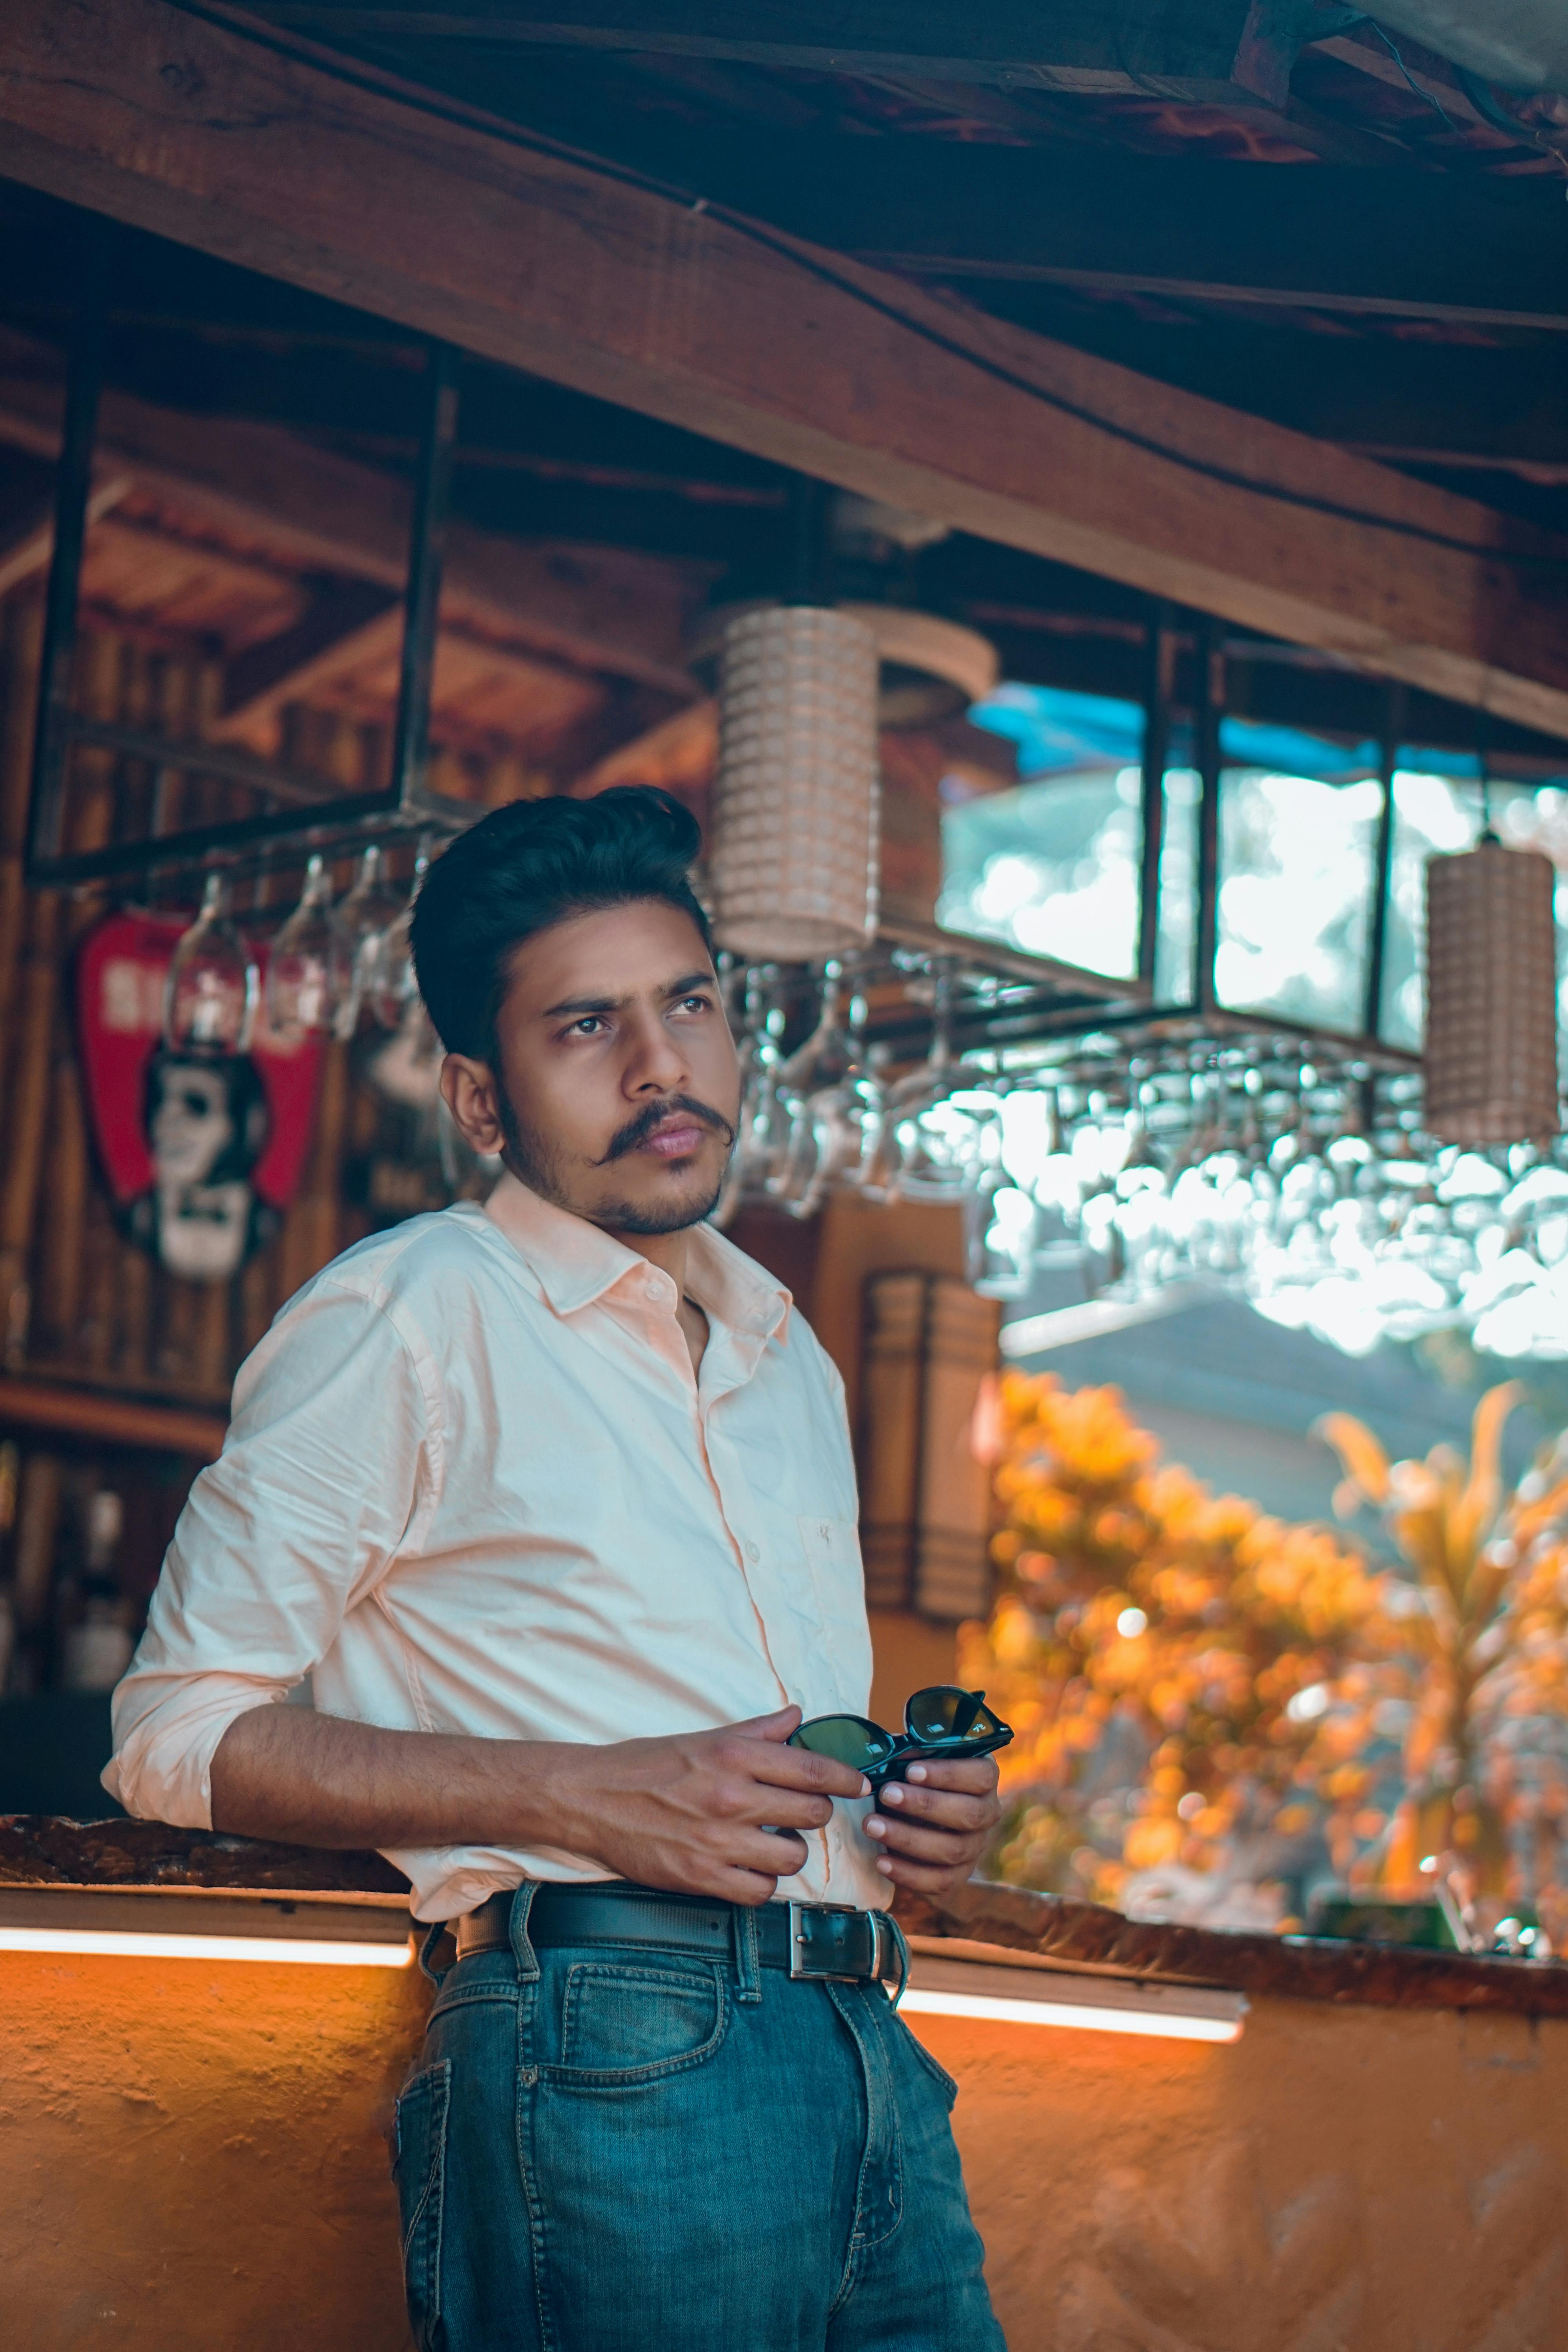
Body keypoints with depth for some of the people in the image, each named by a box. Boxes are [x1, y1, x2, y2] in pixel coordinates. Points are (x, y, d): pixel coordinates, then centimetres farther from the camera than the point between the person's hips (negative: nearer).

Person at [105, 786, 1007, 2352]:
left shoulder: (793, 1365, 22)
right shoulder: (407, 1314, -1)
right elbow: (179, 1731, -6)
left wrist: (926, 1809, 9)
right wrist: (573, 1798, -15)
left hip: (871, 2051, 7)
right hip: (616, 2051, -7)